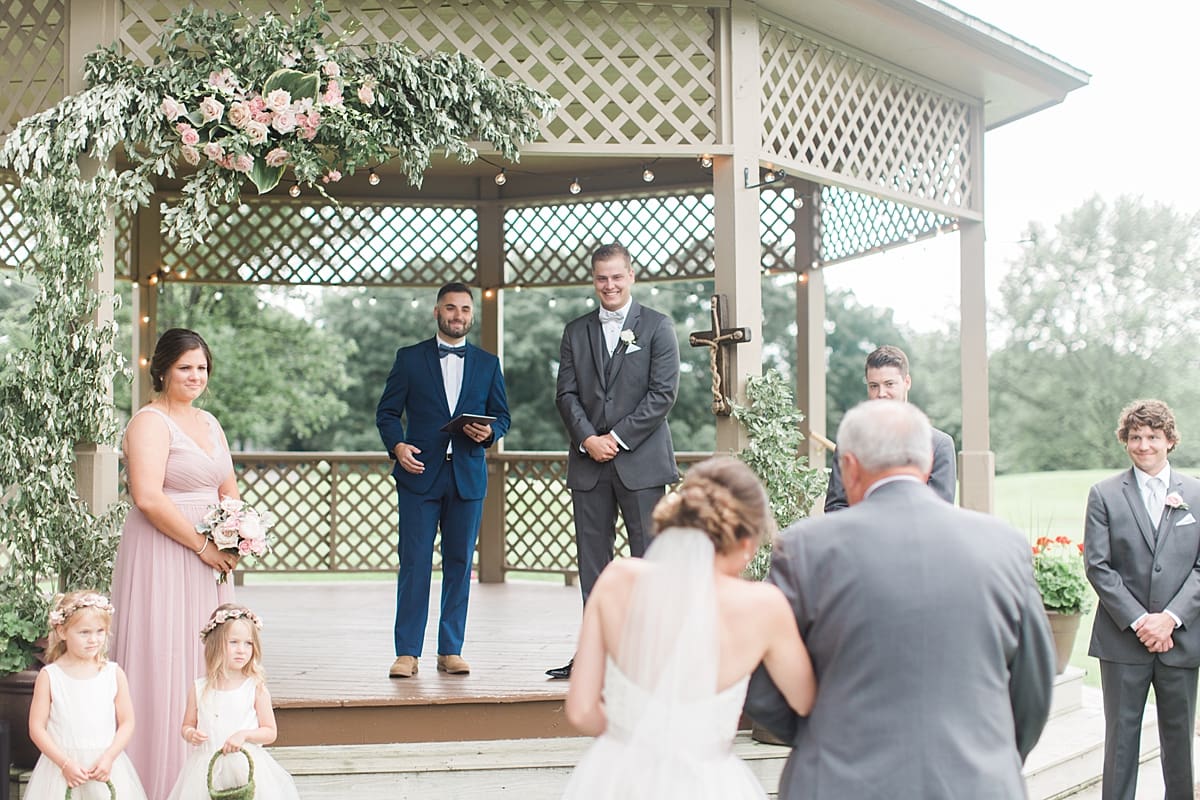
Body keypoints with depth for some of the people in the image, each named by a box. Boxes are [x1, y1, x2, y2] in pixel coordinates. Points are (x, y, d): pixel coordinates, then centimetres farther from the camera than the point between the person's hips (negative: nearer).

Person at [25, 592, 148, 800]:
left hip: (106, 767, 1)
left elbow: (126, 723, 2)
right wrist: (65, 763, -12)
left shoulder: (114, 673, 1)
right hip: (61, 765, -1)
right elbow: (36, 728, -3)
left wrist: (108, 757, -12)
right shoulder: (49, 676, -2)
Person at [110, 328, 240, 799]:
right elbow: (148, 498, -21)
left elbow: (228, 490, 20)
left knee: (205, 658, 11)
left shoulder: (208, 423, 15)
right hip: (163, 553, -8)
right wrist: (203, 546, -16)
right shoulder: (150, 422, -10)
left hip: (208, 557, 8)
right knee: (164, 658, -4)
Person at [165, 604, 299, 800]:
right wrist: (190, 734, -7)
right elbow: (187, 726, 14)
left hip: (246, 768, -2)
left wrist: (244, 734, -15)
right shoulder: (198, 689, 3)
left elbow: (270, 732, 1)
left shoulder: (256, 688, -3)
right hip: (207, 769, 2)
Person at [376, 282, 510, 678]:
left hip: (468, 477, 2)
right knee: (414, 564, -4)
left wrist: (489, 431, -9)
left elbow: (502, 415, 14)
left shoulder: (487, 363, 13)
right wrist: (397, 445, -13)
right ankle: (407, 653, 0)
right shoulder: (409, 358, 7)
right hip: (419, 473, -2)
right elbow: (387, 412, 5)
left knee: (460, 564, 4)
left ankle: (450, 650, 12)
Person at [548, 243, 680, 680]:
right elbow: (567, 393, 8)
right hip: (588, 461, 4)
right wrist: (588, 438, -9)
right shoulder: (576, 331, 13)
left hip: (641, 460, -4)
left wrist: (618, 437, -11)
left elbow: (663, 393, -5)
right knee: (592, 558, 5)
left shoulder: (657, 327, 2)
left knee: (649, 557, -2)